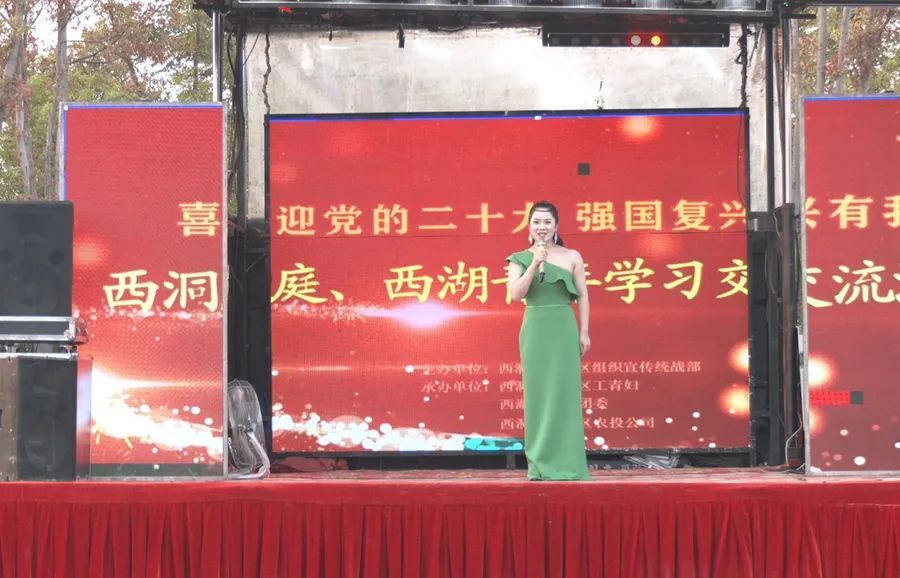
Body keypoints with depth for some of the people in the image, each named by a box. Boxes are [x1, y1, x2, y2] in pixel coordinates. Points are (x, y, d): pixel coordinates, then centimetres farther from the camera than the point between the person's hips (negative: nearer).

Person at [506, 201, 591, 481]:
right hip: (535, 330, 0)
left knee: (564, 394, -1)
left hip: (564, 330, 0)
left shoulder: (572, 257, 5)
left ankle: (566, 464, 4)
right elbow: (516, 293, -8)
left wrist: (584, 332, 2)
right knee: (538, 394, 2)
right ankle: (540, 465, 6)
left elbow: (582, 295, 7)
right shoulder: (520, 259, 5)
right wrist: (535, 263, -15)